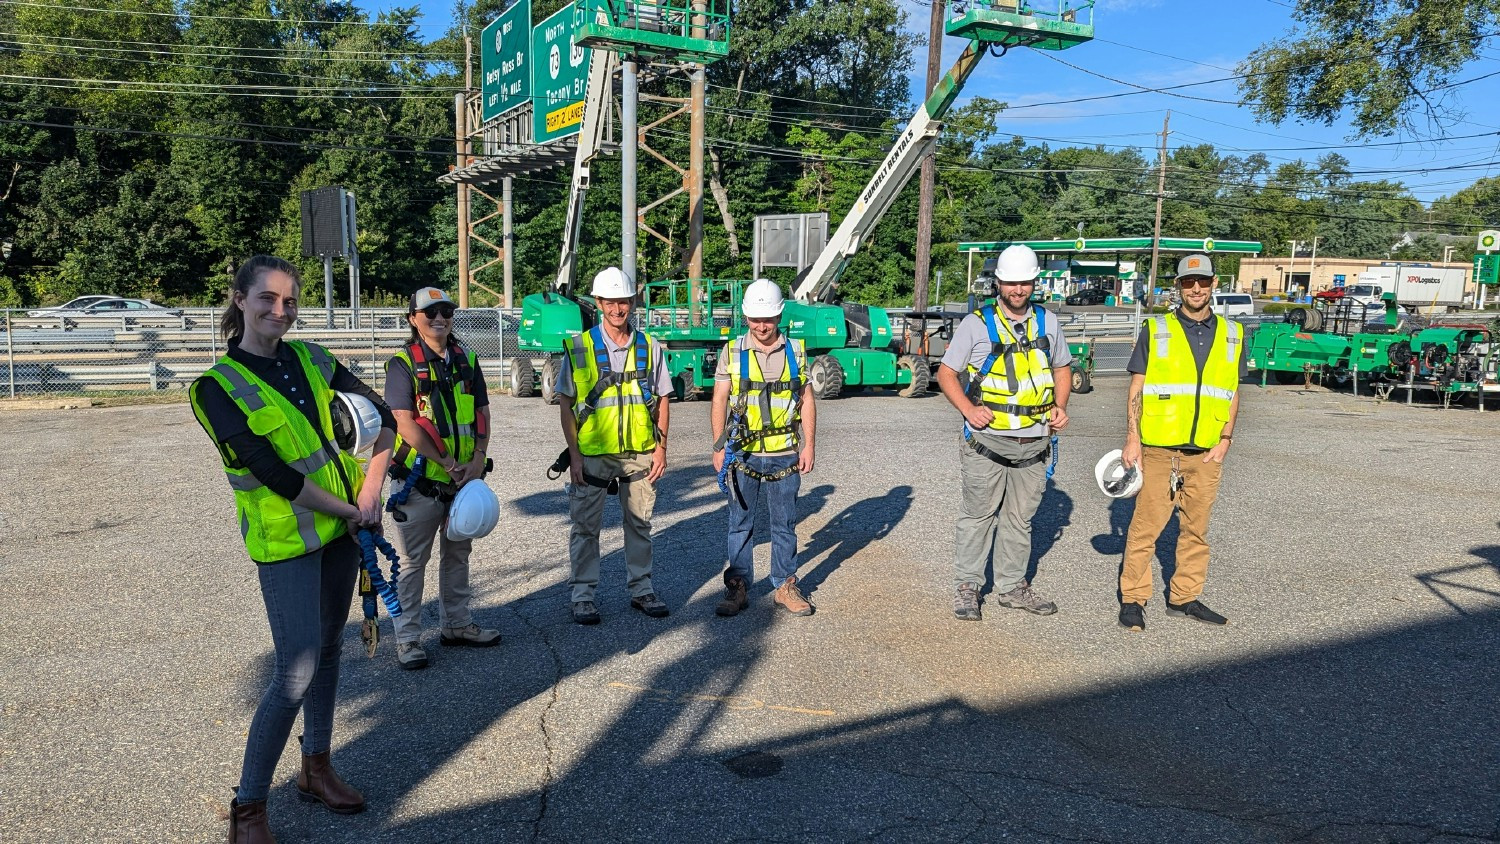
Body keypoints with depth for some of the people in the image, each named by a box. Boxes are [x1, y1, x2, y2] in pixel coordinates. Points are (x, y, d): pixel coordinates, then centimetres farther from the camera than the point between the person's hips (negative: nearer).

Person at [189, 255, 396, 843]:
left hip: (342, 528, 6)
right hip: (284, 539, -6)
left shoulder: (312, 360, 5)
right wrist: (350, 510, -13)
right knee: (298, 670, -9)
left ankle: (316, 767, 34)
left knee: (328, 647, 16)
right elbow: (274, 474, -18)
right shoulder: (218, 387, -11)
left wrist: (370, 492, -7)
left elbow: (382, 418, 5)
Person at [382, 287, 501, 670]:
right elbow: (404, 423, -16)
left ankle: (457, 624, 32)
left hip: (465, 478, 6)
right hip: (419, 480, -6)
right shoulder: (403, 364, -9)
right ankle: (407, 639, 12)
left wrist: (477, 460, -7)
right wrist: (447, 461, -17)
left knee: (458, 554, 18)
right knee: (412, 560, 2)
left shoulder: (467, 360, 8)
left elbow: (482, 413, 7)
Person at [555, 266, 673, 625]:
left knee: (640, 524, 13)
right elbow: (566, 404, -1)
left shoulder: (649, 347, 4)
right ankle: (583, 595, 18)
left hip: (640, 454, 2)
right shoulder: (579, 347, -2)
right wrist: (574, 454, -7)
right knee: (586, 527, 6)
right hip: (592, 454, -2)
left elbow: (661, 400, 9)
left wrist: (661, 448, 1)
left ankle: (641, 588, 27)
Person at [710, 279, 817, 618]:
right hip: (743, 454, -1)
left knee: (785, 524, 9)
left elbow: (806, 401, 7)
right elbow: (719, 401, 3)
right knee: (740, 524, 7)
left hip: (784, 454, 1)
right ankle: (737, 589, 16)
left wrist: (808, 446, 1)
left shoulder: (796, 351, 4)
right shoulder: (733, 352, 1)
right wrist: (719, 448, -1)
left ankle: (785, 587, 21)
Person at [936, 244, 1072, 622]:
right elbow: (946, 372, 0)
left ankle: (1013, 586, 25)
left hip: (1033, 443, 4)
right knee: (978, 515, 2)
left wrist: (1060, 406, 4)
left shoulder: (1048, 322, 10)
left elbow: (1062, 368, 22)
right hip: (987, 440, -4)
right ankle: (967, 587, 13)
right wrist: (968, 409, -15)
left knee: (1020, 517, 13)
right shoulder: (977, 324, -3)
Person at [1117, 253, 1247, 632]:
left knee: (1196, 529, 10)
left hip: (1206, 454, 3)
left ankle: (1184, 597, 22)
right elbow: (1136, 389, 1)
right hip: (1158, 449, -3)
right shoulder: (1155, 330, 2)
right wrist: (1132, 439, -6)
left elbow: (1232, 392, 14)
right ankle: (1132, 599, 7)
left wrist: (1225, 439, 3)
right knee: (1145, 526, -2)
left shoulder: (1232, 334, 11)